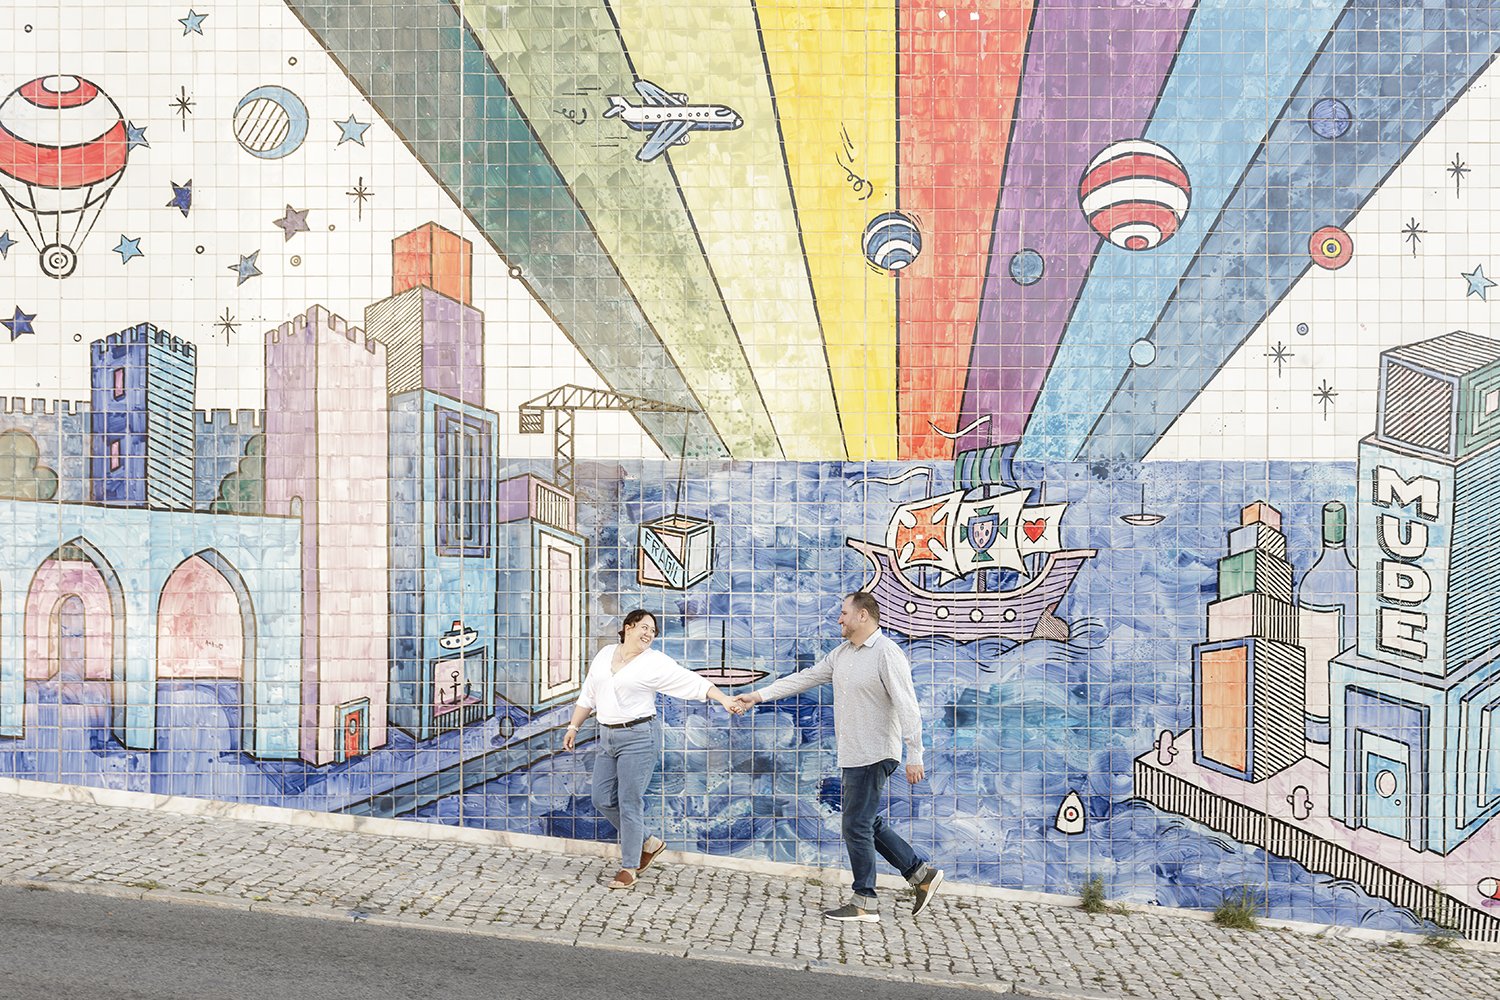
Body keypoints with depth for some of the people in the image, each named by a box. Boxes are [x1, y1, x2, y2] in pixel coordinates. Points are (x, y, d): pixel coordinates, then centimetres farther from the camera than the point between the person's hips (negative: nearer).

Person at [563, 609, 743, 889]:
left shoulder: (656, 662, -8)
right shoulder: (605, 654, 8)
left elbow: (694, 682, -15)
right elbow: (588, 695, 16)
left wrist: (724, 699, -25)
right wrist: (573, 727, 16)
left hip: (639, 737, -6)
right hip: (607, 737, 6)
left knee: (629, 803, -3)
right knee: (603, 800, 8)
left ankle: (629, 868, 13)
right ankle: (648, 843, 26)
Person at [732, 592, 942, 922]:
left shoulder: (887, 654, -16)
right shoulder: (842, 653, 11)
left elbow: (908, 707, -19)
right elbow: (804, 678, 12)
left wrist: (914, 756, -22)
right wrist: (759, 695, 8)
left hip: (874, 756, -9)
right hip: (854, 756, 9)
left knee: (857, 826, -2)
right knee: (869, 823, 15)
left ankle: (863, 903, 12)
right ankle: (922, 873, 25)